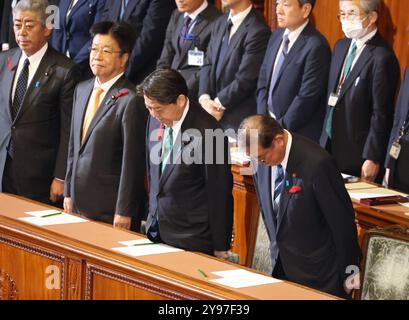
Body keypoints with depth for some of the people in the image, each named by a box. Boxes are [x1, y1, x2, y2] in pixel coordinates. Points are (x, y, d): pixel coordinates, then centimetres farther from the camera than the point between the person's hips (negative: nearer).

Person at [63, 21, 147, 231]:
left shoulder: (130, 101, -15)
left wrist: (124, 212, -14)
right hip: (79, 203, 7)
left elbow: (132, 162, -15)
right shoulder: (82, 90, 10)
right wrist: (69, 193, 15)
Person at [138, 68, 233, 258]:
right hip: (157, 232, 7)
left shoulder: (207, 133, -21)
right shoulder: (156, 121, 1)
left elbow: (220, 195, -14)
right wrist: (152, 215, 17)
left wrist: (220, 249, -9)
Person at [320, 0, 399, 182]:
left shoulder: (382, 57, -16)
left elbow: (381, 114, -16)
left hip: (357, 154, -7)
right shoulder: (341, 46, 11)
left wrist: (373, 159, -16)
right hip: (329, 147, 7)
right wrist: (324, 138, 13)